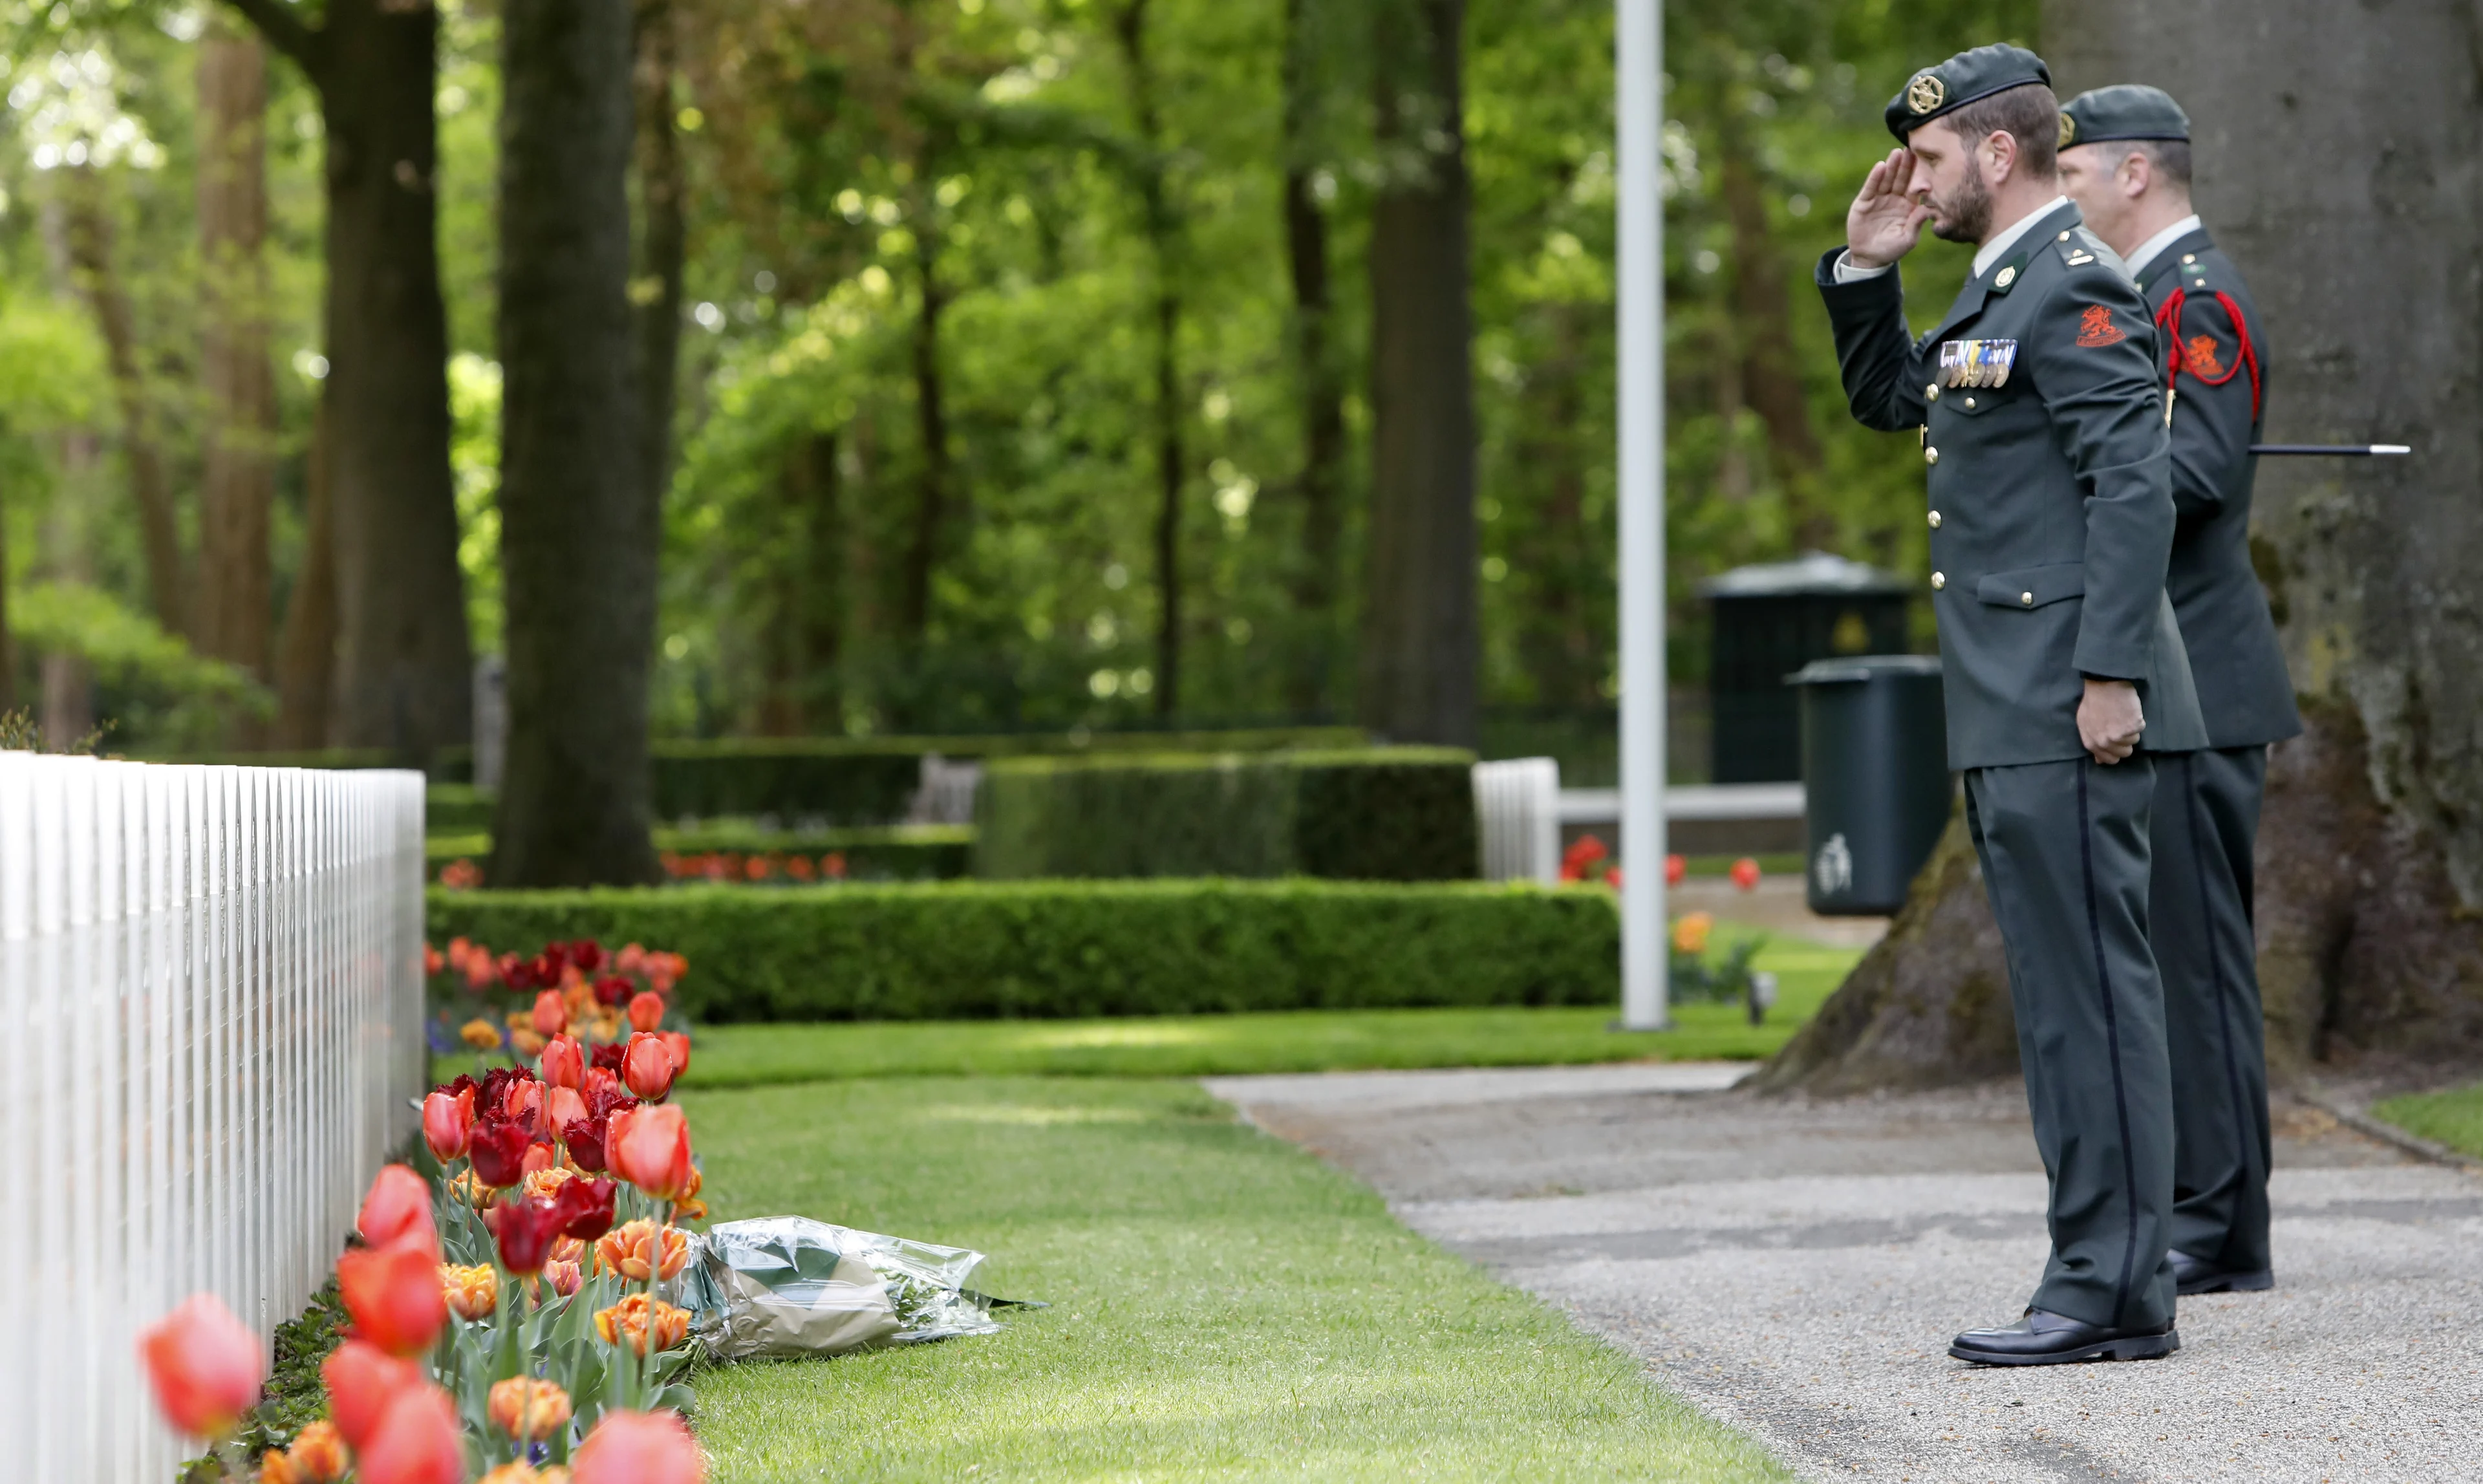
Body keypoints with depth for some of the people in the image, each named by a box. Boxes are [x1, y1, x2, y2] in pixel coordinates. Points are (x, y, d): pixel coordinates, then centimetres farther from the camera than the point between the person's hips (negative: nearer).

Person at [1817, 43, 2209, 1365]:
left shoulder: (2075, 286, -12)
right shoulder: (1999, 290, 19)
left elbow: (2139, 482, -19)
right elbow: (1886, 401, 31)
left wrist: (2111, 673, -23)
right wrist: (1866, 268, 16)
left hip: (2069, 712, -10)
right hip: (2010, 717, 10)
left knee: (2092, 988, -9)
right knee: (2063, 994, 11)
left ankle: (2116, 1291, -7)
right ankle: (2098, 1280, 15)